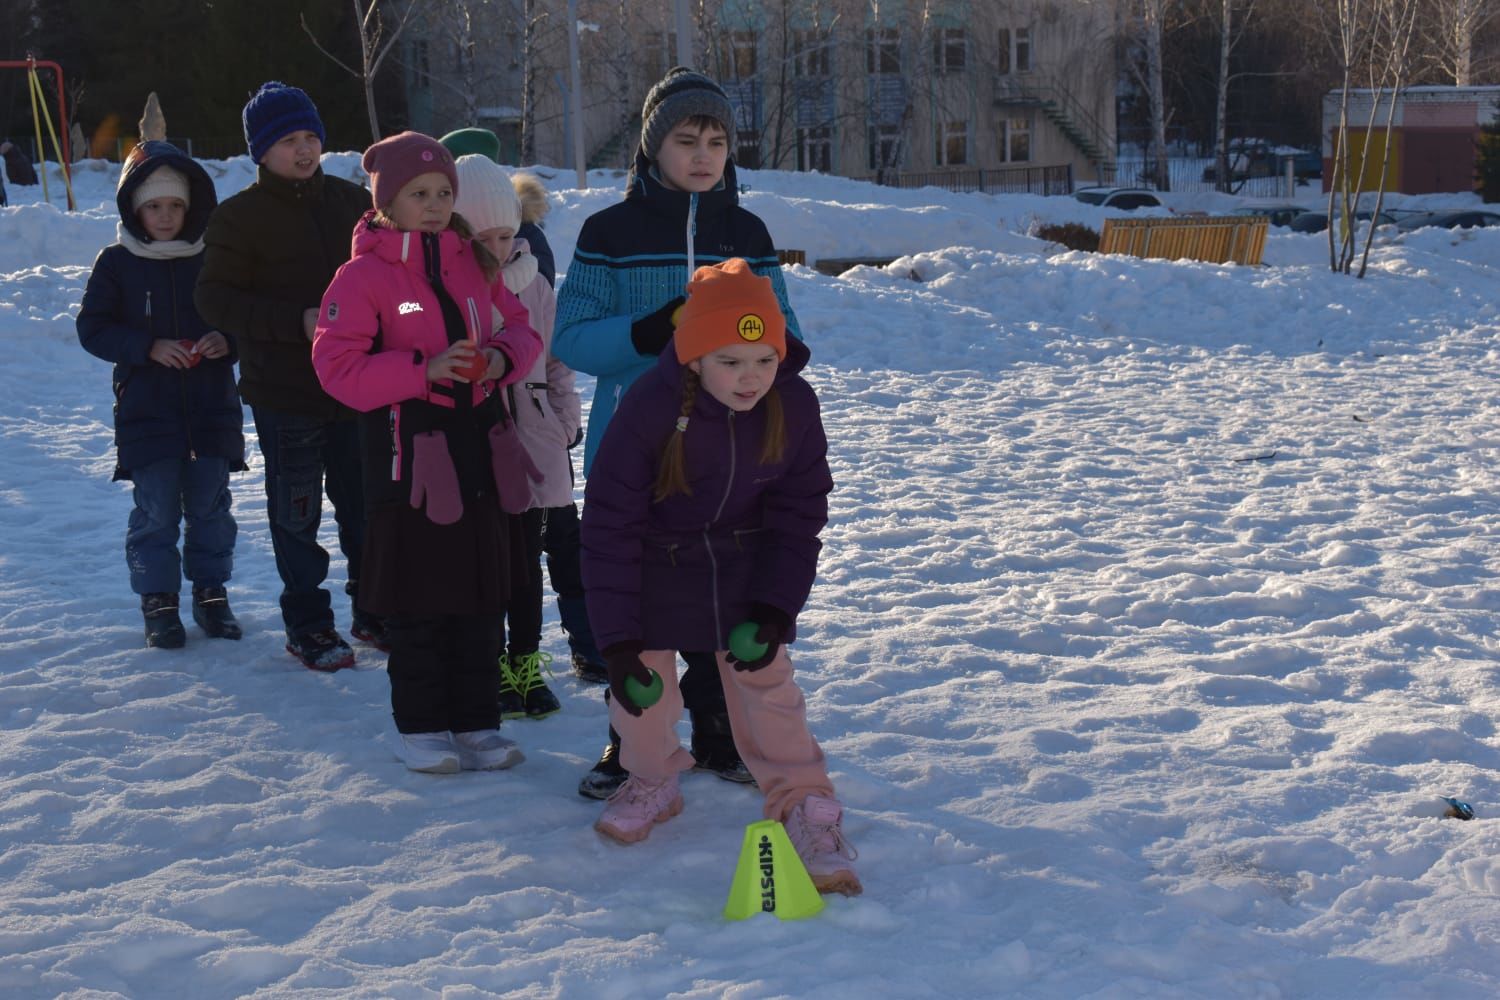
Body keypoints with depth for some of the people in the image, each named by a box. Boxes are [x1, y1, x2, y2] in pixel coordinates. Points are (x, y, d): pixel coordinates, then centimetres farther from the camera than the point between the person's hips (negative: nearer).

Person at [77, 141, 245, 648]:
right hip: (146, 411, -1)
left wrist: (228, 340, -13)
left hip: (211, 408, 1)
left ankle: (211, 592, 20)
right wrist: (148, 347, -15)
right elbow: (93, 329, -2)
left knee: (210, 505, 6)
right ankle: (158, 600, 11)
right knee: (157, 510, 0)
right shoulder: (116, 263, 1)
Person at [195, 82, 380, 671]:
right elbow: (215, 299, -10)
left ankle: (374, 610, 27)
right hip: (284, 393, -4)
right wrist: (298, 321, -21)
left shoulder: (352, 202, 7)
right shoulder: (240, 217, -5)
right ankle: (307, 624, 15)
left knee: (366, 504, 13)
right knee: (296, 513, 4)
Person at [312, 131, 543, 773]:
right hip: (409, 455, -5)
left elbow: (520, 328, 16)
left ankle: (477, 721, 21)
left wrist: (504, 357, -7)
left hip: (478, 449, 5)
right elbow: (339, 367, -13)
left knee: (482, 597, 10)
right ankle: (421, 726, 17)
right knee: (418, 603, 3)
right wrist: (424, 369, -21)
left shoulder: (475, 264, 9)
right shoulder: (362, 276, -7)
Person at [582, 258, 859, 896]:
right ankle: (653, 782, 35)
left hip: (745, 564, 1)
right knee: (642, 688, 5)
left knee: (766, 685, -5)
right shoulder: (649, 408, -28)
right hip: (656, 563, -1)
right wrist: (618, 637, -23)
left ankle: (807, 811, 8)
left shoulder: (794, 406, -19)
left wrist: (775, 609, -15)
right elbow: (610, 525, -22)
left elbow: (799, 515, -6)